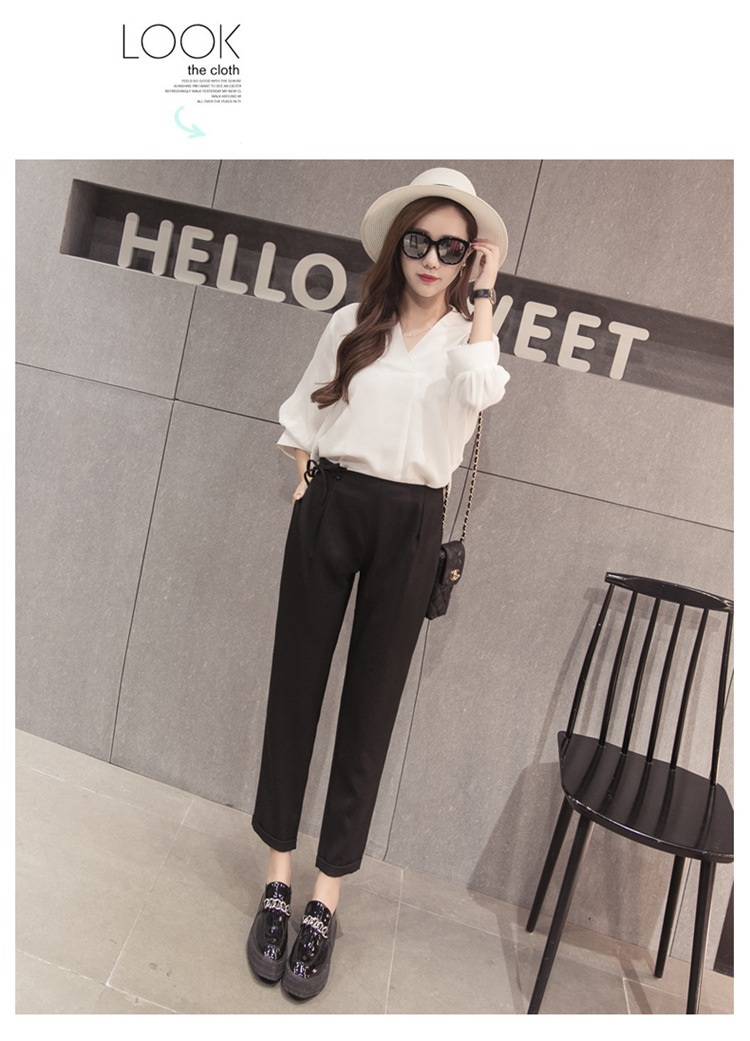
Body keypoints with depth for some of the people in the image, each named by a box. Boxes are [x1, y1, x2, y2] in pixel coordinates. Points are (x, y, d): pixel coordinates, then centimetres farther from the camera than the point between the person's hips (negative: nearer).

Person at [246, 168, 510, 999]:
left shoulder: (469, 338, 6)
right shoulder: (353, 324, 8)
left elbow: (481, 390, -18)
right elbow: (305, 414, 13)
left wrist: (482, 296, -8)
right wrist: (307, 492, 3)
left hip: (410, 525, -1)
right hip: (330, 505, 2)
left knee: (370, 707, 4)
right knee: (295, 687, 4)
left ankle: (326, 898, 18)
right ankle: (277, 876, 21)